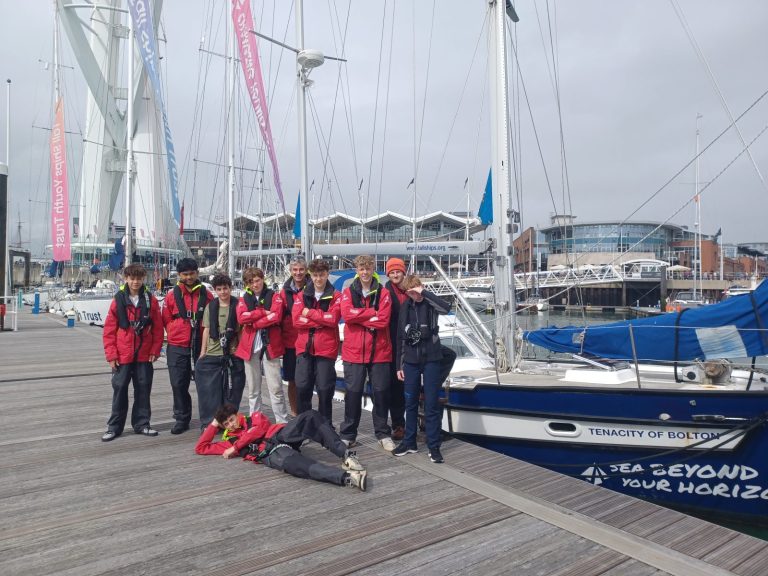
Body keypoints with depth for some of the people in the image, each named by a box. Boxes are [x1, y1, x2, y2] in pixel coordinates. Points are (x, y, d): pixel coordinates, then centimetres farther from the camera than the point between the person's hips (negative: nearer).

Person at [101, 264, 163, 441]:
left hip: (144, 355, 1)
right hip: (122, 355, -1)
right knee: (119, 389, 6)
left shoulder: (151, 300, -1)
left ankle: (142, 424, 21)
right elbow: (109, 330, -2)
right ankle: (114, 427, 17)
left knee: (143, 389, 9)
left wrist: (155, 350, -2)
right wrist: (111, 354, -6)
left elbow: (158, 328, 2)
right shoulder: (118, 300, -2)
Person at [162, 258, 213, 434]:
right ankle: (182, 419, 18)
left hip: (200, 346, 0)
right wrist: (176, 333, 3)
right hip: (177, 347, 1)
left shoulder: (207, 295, 4)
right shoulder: (172, 296, 4)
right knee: (179, 384, 4)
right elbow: (166, 320, 9)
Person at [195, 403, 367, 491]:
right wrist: (213, 425, 29)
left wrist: (236, 447, 7)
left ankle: (345, 454, -31)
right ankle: (346, 477, -54)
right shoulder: (228, 441, 30)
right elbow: (200, 448, 29)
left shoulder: (254, 417, 29)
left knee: (311, 416, -29)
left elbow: (261, 427, 8)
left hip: (280, 435, 2)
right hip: (269, 454, -2)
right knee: (296, 464, -38)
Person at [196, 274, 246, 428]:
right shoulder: (210, 307, 7)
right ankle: (209, 423, 10)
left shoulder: (237, 306, -1)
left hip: (233, 355, -2)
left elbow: (241, 330, 2)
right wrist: (202, 353, 9)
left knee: (231, 392, 3)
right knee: (210, 391, 1)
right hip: (212, 355, 2)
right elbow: (207, 330, 11)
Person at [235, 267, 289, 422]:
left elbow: (276, 316, -13)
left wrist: (253, 323, -9)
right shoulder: (243, 300, 12)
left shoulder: (274, 297, 5)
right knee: (253, 390, 9)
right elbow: (241, 318, -7)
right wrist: (263, 312, -12)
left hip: (270, 345, -3)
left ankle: (283, 423, 2)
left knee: (276, 388, -5)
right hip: (250, 347, 3)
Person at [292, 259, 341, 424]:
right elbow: (296, 319, -5)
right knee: (302, 387, 4)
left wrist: (309, 313, -8)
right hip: (304, 348, 3)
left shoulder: (335, 296, 2)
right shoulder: (301, 296, 9)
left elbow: (333, 319, -14)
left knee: (325, 389, 3)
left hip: (326, 348, -2)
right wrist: (321, 320, -12)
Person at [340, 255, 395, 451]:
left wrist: (358, 317, -9)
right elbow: (346, 315, -13)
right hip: (354, 351, 0)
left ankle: (383, 434, 20)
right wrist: (372, 312, -13)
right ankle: (348, 434, 18)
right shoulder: (348, 292, 6)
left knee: (381, 392, 6)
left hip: (379, 352, 0)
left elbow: (383, 320, -10)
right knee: (353, 392, 6)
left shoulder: (383, 293, 4)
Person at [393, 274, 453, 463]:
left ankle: (434, 446, 9)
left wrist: (424, 293, -25)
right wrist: (399, 365, 8)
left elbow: (446, 307, -28)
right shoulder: (405, 306, 5)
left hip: (431, 359, -3)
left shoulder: (430, 303, -4)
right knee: (410, 403, 10)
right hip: (411, 361, 3)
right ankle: (409, 442, 23)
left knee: (431, 404, 1)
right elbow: (400, 337, 8)